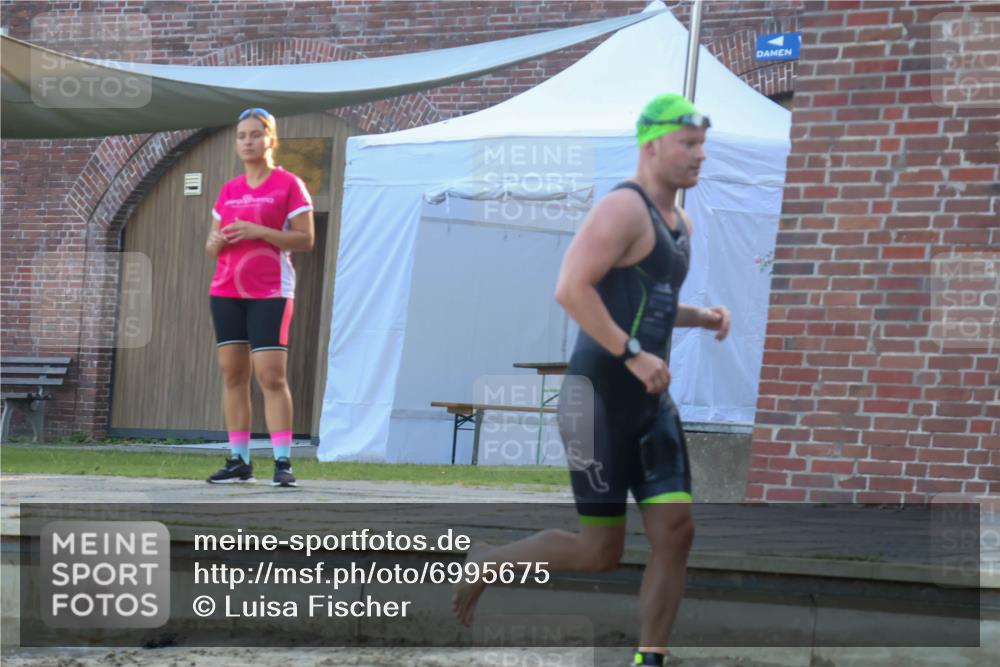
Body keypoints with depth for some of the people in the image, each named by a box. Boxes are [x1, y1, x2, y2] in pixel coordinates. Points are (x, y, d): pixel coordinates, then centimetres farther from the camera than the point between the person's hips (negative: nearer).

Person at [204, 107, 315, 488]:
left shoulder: (289, 185, 0)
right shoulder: (228, 191, 15)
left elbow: (306, 240, -6)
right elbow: (211, 248, 19)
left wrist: (259, 231, -16)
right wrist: (217, 240, -5)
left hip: (270, 293, -5)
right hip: (226, 291, 5)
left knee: (272, 376, -12)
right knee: (232, 374, 3)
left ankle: (283, 463, -12)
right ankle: (239, 461, 6)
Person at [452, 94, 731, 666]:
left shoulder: (680, 224, 16)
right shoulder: (624, 209, -13)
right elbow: (572, 289, -24)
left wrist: (700, 316, 11)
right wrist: (634, 355, -25)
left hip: (651, 400, 8)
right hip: (601, 396, -8)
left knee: (675, 532, -1)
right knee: (600, 551, -3)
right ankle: (486, 563, 19)